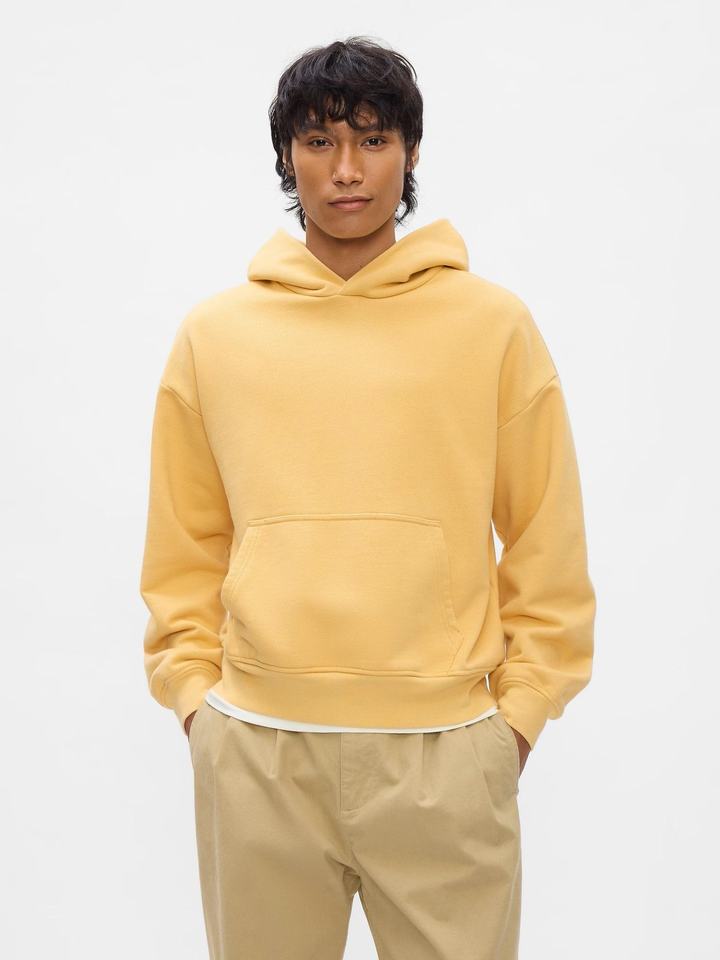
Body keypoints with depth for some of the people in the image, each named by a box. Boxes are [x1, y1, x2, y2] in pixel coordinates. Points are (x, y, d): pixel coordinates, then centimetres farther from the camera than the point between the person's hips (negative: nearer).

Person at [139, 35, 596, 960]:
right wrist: (192, 690, 4)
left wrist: (520, 707, 0)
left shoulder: (496, 321, 1)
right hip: (253, 750, 2)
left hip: (445, 749, -1)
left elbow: (547, 543, 3)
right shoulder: (213, 331, 5)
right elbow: (184, 545, 10)